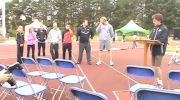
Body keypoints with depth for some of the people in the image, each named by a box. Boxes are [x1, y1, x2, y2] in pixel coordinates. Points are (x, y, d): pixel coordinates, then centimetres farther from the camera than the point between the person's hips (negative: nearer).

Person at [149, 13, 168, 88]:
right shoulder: (154, 28, 10)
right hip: (153, 50, 8)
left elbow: (162, 41, -21)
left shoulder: (164, 29, -11)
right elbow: (151, 37, 12)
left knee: (157, 67, -7)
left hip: (159, 50, -8)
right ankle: (157, 81, 27)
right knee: (154, 66, 14)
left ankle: (160, 83, 6)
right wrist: (149, 39, -9)